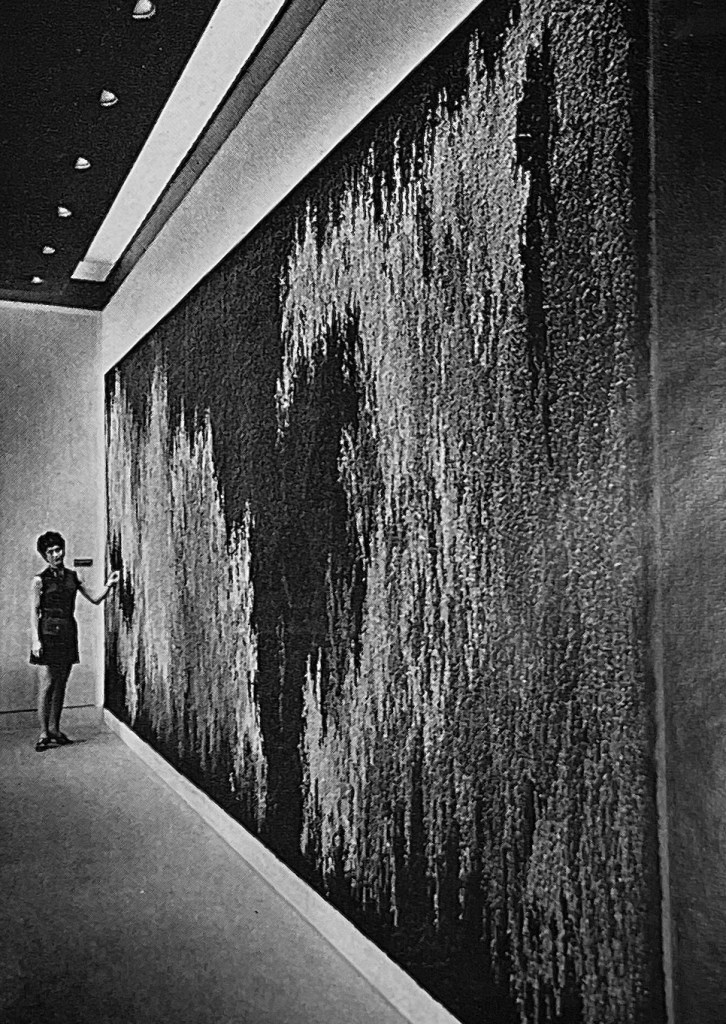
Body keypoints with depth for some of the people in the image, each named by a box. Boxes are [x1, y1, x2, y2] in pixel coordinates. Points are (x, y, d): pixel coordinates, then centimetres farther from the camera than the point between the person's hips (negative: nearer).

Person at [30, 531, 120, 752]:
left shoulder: (73, 577, 9)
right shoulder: (40, 580, -3)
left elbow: (95, 599, 11)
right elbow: (34, 612, -5)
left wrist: (108, 586, -6)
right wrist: (35, 640, -12)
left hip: (68, 632, 5)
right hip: (49, 632, -5)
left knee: (61, 684, 9)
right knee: (46, 683, -7)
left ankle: (55, 729, 18)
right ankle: (44, 733, -2)